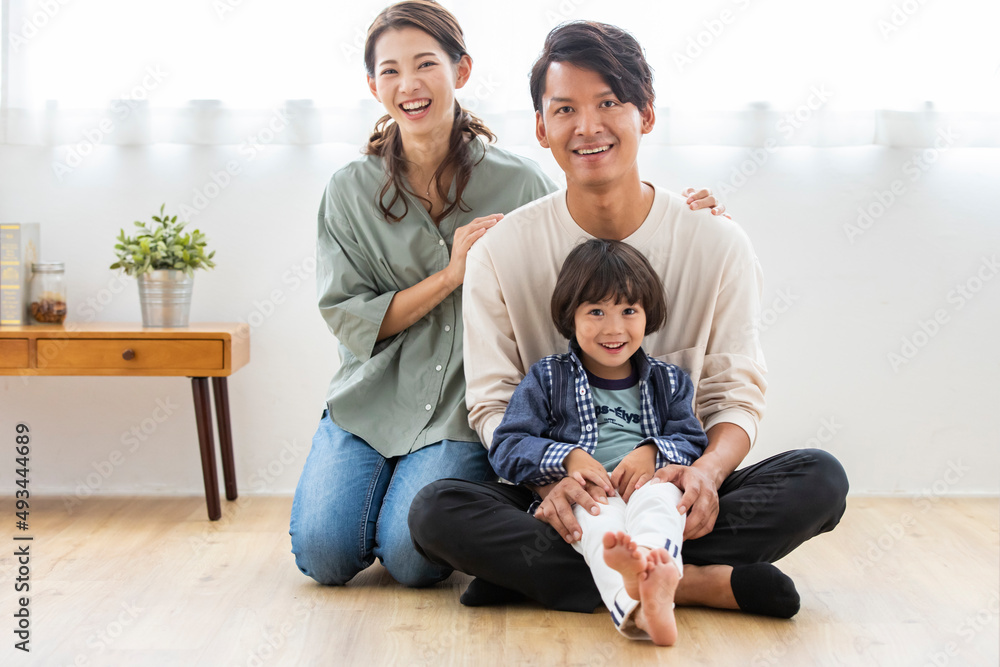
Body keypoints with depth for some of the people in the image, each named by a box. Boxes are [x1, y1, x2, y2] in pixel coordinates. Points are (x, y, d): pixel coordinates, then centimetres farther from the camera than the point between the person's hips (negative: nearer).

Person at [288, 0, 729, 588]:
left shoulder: (518, 182, -3)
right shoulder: (351, 191, 1)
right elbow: (348, 320, -3)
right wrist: (451, 274, -14)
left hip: (465, 409, -2)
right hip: (373, 400, 2)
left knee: (412, 556, -21)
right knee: (323, 553, -14)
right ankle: (382, 479, 19)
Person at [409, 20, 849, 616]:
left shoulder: (719, 243, -1)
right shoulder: (502, 252, -2)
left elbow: (737, 394, 0)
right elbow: (493, 403, -2)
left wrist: (706, 472, -23)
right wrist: (552, 479, -23)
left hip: (673, 496, 1)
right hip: (556, 497, -1)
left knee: (822, 478, -24)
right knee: (435, 511, -28)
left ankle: (534, 573, -26)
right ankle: (696, 582, -27)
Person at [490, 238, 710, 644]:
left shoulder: (667, 381, 22)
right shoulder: (547, 379, 14)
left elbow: (694, 441, 13)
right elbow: (507, 447, 5)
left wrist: (652, 452, -10)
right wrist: (567, 458, -13)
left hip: (649, 488, 2)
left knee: (657, 496, -34)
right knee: (599, 512, -37)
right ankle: (634, 605, -67)